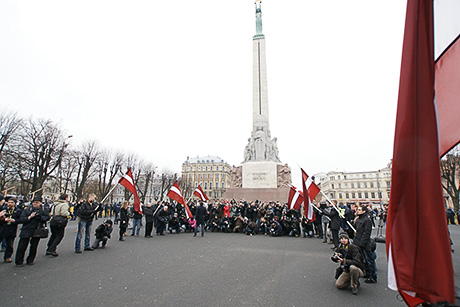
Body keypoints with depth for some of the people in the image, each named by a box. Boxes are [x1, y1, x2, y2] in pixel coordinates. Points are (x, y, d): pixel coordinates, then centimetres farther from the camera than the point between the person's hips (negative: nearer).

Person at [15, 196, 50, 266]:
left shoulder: (44, 210, 3)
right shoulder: (27, 209, 2)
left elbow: (47, 217, -4)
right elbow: (21, 220, -2)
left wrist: (40, 217, -19)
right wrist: (29, 217, -17)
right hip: (26, 231, 0)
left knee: (34, 246, 7)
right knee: (22, 246, 1)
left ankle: (30, 260, 23)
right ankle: (19, 262, 17)